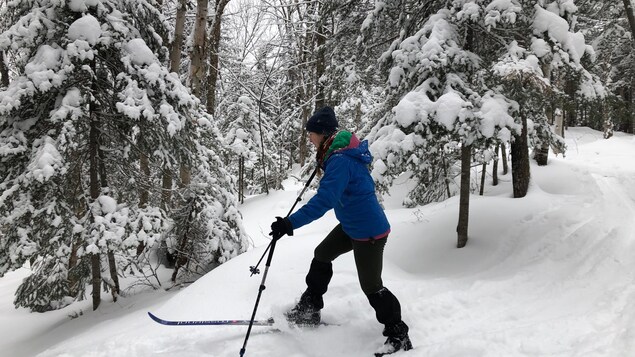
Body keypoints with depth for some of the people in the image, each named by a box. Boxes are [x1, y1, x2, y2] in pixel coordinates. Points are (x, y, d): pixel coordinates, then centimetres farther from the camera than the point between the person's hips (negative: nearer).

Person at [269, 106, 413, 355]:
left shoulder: (340, 161, -28)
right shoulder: (341, 152, 2)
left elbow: (324, 200, -37)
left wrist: (290, 223, -41)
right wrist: (323, 161, 34)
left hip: (369, 231, -11)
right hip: (352, 225, 11)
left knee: (371, 286, 0)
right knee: (322, 255, 20)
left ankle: (398, 335, 16)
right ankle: (309, 309, 33)